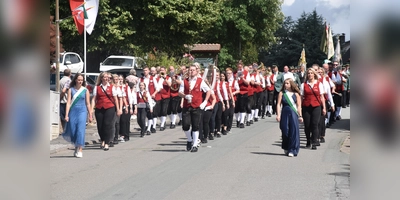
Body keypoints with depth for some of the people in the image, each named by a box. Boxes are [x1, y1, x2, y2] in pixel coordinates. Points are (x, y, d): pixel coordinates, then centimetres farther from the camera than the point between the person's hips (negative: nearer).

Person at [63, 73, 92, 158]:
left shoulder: (85, 90, 5)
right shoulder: (71, 90, 4)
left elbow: (88, 104, 9)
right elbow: (68, 102, 1)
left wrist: (90, 115, 10)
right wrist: (66, 115, -5)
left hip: (82, 111, -1)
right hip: (73, 111, 1)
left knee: (81, 130, -10)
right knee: (72, 130, 4)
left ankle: (80, 150, -8)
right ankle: (76, 147, 28)